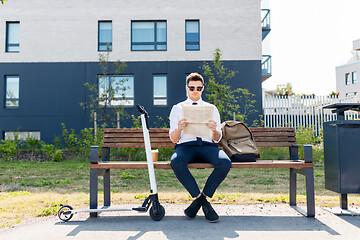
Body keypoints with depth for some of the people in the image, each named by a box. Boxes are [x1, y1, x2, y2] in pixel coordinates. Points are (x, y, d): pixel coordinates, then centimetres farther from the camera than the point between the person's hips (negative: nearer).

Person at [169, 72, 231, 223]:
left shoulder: (211, 108, 17)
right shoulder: (177, 108, 14)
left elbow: (217, 139, 10)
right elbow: (173, 139, 5)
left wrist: (214, 130, -14)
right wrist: (179, 128, -18)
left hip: (207, 146, 1)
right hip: (185, 146, -1)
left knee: (225, 162, -32)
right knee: (176, 162, -36)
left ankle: (199, 200, -14)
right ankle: (204, 203, -21)